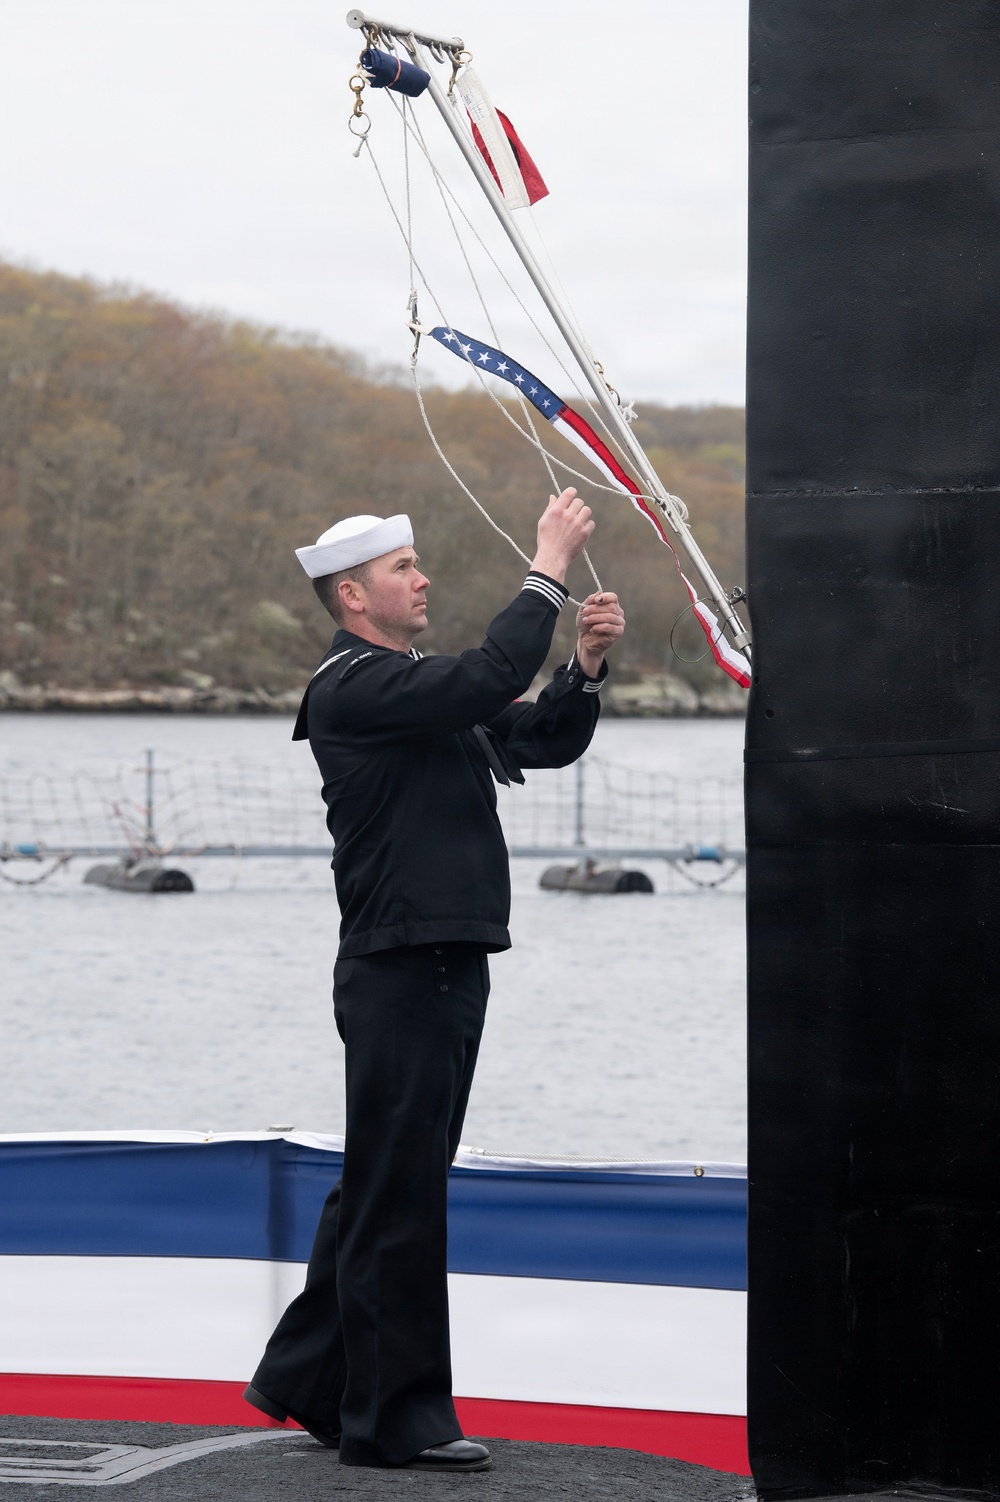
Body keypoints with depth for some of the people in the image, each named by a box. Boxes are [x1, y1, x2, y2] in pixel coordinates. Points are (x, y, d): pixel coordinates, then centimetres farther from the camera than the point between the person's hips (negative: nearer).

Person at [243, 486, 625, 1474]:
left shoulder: (421, 690, 19)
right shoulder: (354, 688, -12)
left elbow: (544, 742, 21)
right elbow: (486, 684, -25)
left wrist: (586, 665, 4)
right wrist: (548, 572, -17)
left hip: (450, 966, 10)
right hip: (400, 971, -10)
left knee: (385, 1185, 16)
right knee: (398, 1191, -6)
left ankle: (308, 1378, 26)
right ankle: (394, 1418, -1)